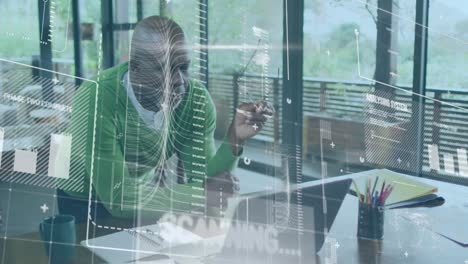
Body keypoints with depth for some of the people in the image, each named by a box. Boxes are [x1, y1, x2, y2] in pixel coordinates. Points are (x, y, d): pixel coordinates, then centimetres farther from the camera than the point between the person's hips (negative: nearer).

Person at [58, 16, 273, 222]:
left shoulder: (196, 100, -18)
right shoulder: (96, 101, -32)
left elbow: (199, 182, -17)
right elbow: (118, 198, -31)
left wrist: (234, 141, -33)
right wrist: (203, 196, -30)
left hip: (147, 196, 4)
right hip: (84, 206, -4)